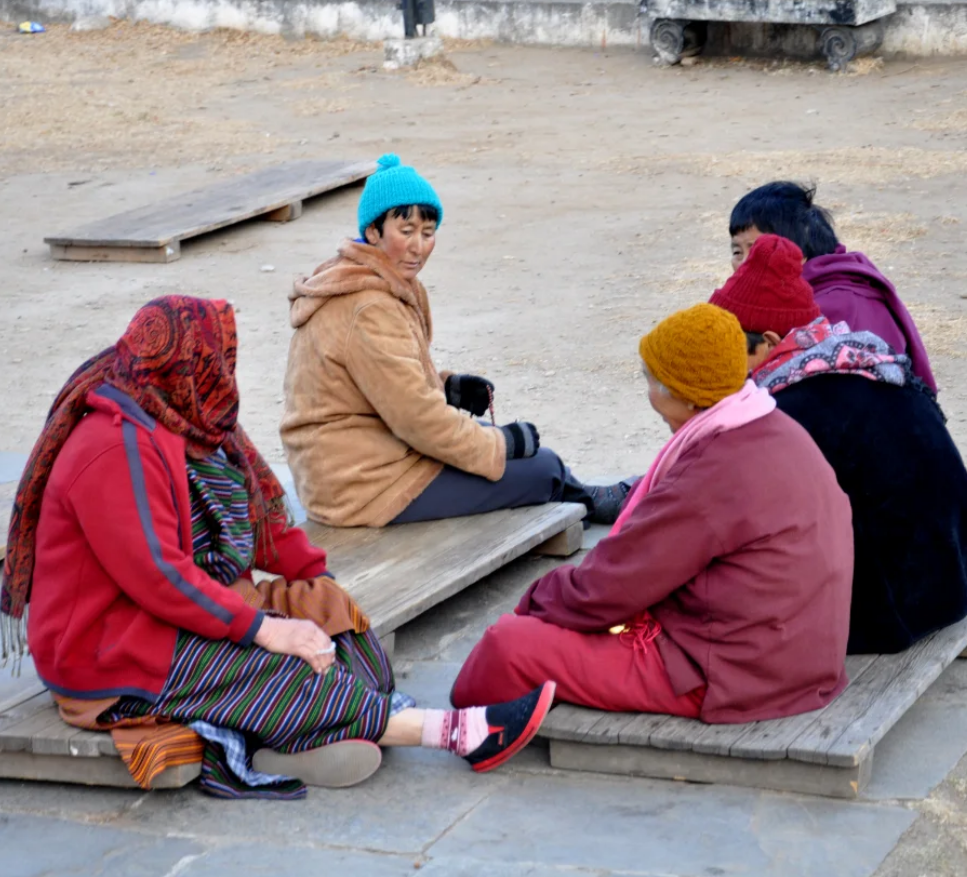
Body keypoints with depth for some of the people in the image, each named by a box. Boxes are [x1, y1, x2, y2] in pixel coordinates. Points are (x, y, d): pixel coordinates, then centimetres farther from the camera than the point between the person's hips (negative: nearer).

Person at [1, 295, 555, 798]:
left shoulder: (189, 425, 9)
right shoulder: (119, 451, -23)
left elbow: (261, 514, 13)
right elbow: (157, 573, -29)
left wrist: (319, 580, 0)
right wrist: (261, 627, -27)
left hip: (197, 607, 11)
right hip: (113, 660, -10)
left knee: (323, 608, -7)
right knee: (283, 666, -23)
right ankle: (455, 732, -24)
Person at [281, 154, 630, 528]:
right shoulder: (368, 310, -24)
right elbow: (415, 416, -23)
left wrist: (447, 386, 4)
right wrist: (500, 444, -11)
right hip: (366, 489, -11)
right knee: (542, 467, -1)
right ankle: (589, 503, 27)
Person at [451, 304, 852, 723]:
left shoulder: (713, 474, -24)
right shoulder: (776, 431, 7)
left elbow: (606, 589, -17)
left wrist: (538, 599, 3)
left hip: (731, 673, -11)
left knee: (509, 643, -8)